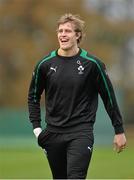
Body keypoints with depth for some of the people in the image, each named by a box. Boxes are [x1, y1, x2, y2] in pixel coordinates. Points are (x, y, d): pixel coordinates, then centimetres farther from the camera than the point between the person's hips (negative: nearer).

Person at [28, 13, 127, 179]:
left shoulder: (92, 64, -5)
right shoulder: (45, 64, 2)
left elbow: (109, 97, 2)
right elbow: (33, 96, 15)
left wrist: (119, 131, 4)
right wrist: (36, 127, 5)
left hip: (81, 133, -4)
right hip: (53, 133, 4)